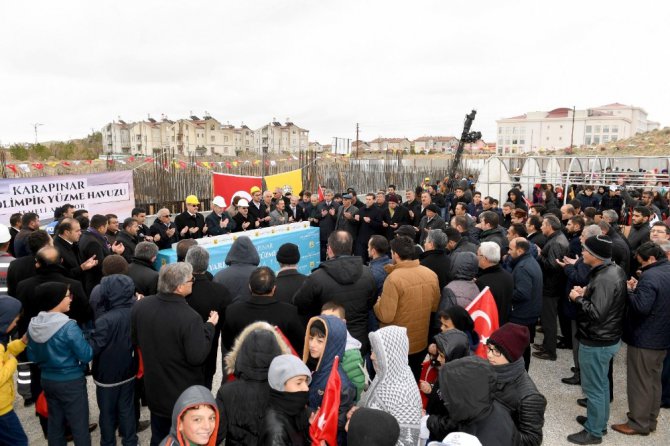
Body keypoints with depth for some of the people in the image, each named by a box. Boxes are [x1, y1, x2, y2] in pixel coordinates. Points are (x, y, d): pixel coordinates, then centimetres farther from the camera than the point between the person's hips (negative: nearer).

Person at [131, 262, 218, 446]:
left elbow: (134, 341, 4)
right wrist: (209, 326, -16)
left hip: (155, 389, 5)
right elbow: (197, 357, -26)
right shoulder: (189, 317, -31)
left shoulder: (140, 306, -11)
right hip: (185, 394, -5)